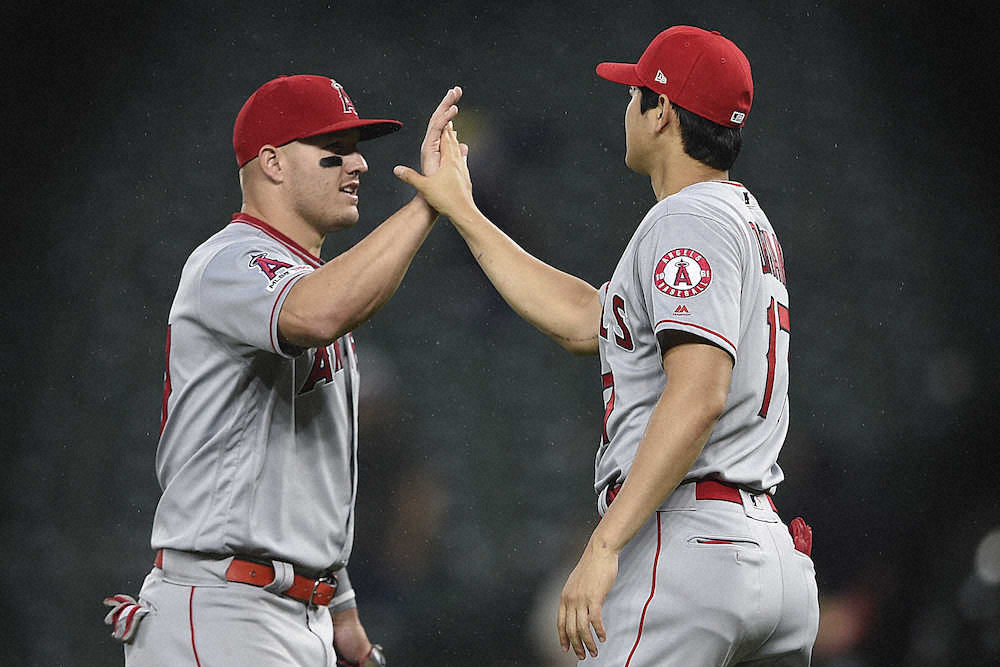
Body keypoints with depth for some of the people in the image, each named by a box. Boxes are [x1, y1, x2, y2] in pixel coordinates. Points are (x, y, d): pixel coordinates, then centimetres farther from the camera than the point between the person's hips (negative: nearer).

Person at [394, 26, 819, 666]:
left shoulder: (689, 221, -7)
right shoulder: (752, 224, 24)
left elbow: (699, 397, -21)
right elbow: (585, 322, 29)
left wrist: (604, 546, -25)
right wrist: (462, 211, 32)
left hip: (688, 541, -10)